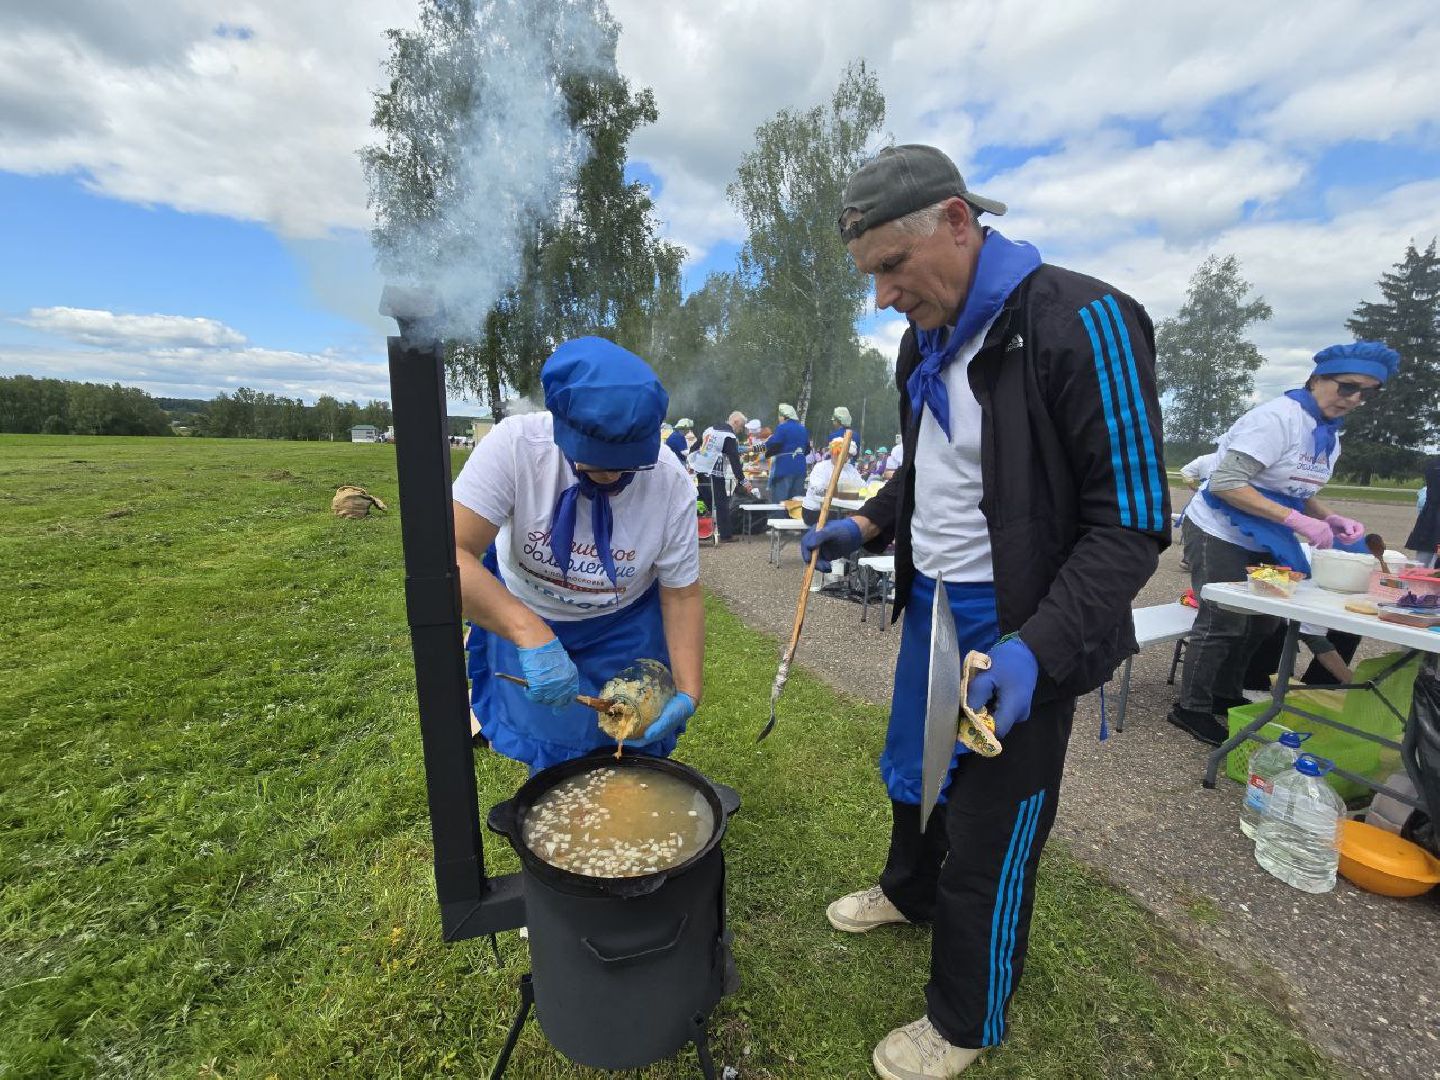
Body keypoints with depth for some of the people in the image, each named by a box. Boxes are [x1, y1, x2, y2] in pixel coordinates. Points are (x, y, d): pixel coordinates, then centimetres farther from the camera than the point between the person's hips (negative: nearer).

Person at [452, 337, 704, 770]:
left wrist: (688, 692, -24)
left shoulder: (672, 484, -27)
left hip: (626, 626, 1)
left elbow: (681, 595, -16)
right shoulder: (515, 445, -32)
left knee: (631, 747, 13)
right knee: (546, 754, 14)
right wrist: (531, 634, -47)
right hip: (522, 617, 0)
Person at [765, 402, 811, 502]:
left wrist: (768, 441, 4)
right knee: (796, 500, 12)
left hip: (784, 468, -7)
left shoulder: (782, 427, -9)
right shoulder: (803, 429, 13)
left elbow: (773, 446, -16)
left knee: (779, 500, -3)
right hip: (800, 468, 7)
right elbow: (807, 449, 18)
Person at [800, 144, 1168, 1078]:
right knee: (911, 770, 24)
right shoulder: (929, 342, 7)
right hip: (933, 604, 8)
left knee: (990, 835, 9)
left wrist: (1036, 648, -29)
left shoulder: (1082, 324, -17)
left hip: (1017, 628, -7)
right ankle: (909, 892, 55)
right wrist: (870, 526, 7)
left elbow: (1132, 522, -19)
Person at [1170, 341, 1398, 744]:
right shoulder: (1278, 417, -19)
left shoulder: (1329, 431, 10)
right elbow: (1224, 483, -27)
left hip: (1260, 542, 9)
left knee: (1263, 621, 16)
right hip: (1220, 535, -9)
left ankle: (1225, 694, 33)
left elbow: (1297, 491, 17)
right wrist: (1298, 521, -28)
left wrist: (1331, 519, -2)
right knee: (1223, 622, -3)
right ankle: (1191, 708, 11)